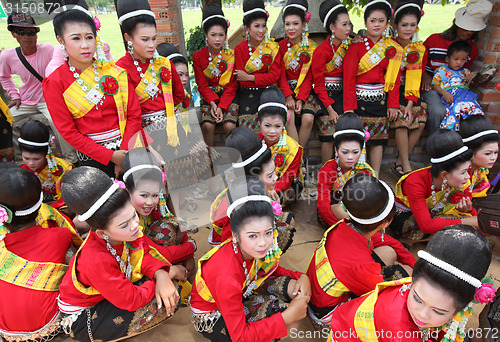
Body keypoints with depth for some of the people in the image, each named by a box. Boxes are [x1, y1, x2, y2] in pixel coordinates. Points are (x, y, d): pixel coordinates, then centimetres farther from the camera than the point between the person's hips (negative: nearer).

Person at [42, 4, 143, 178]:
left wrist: (124, 154, -13)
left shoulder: (115, 72, -1)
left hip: (127, 148, 2)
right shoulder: (54, 83, -5)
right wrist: (110, 155, -15)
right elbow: (67, 131, -6)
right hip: (91, 157, -1)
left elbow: (134, 115, -2)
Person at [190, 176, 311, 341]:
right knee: (277, 308, -26)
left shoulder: (255, 250, -20)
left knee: (292, 288, -15)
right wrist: (288, 317, -31)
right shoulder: (227, 278, -38)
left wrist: (302, 277, -19)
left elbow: (274, 270, 2)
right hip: (213, 316, -6)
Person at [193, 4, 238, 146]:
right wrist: (212, 102, -17)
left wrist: (221, 107, -17)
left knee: (229, 126, -24)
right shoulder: (198, 56, 0)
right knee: (207, 125, -24)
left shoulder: (231, 55, -2)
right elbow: (202, 85, 0)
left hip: (229, 96, -1)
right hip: (208, 96, 1)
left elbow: (231, 86, -5)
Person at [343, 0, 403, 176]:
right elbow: (348, 79, -7)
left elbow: (395, 79, 9)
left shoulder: (392, 48, 8)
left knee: (378, 137, 7)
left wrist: (393, 104, 0)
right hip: (359, 99, -3)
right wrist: (349, 107, -14)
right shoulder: (356, 46, -3)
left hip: (381, 99, 4)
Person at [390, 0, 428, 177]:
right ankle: (406, 167, -12)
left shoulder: (420, 49, 4)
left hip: (409, 92, 4)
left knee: (420, 121, -15)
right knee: (402, 120, -23)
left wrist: (410, 103, -13)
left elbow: (416, 78, 0)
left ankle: (400, 163, -1)